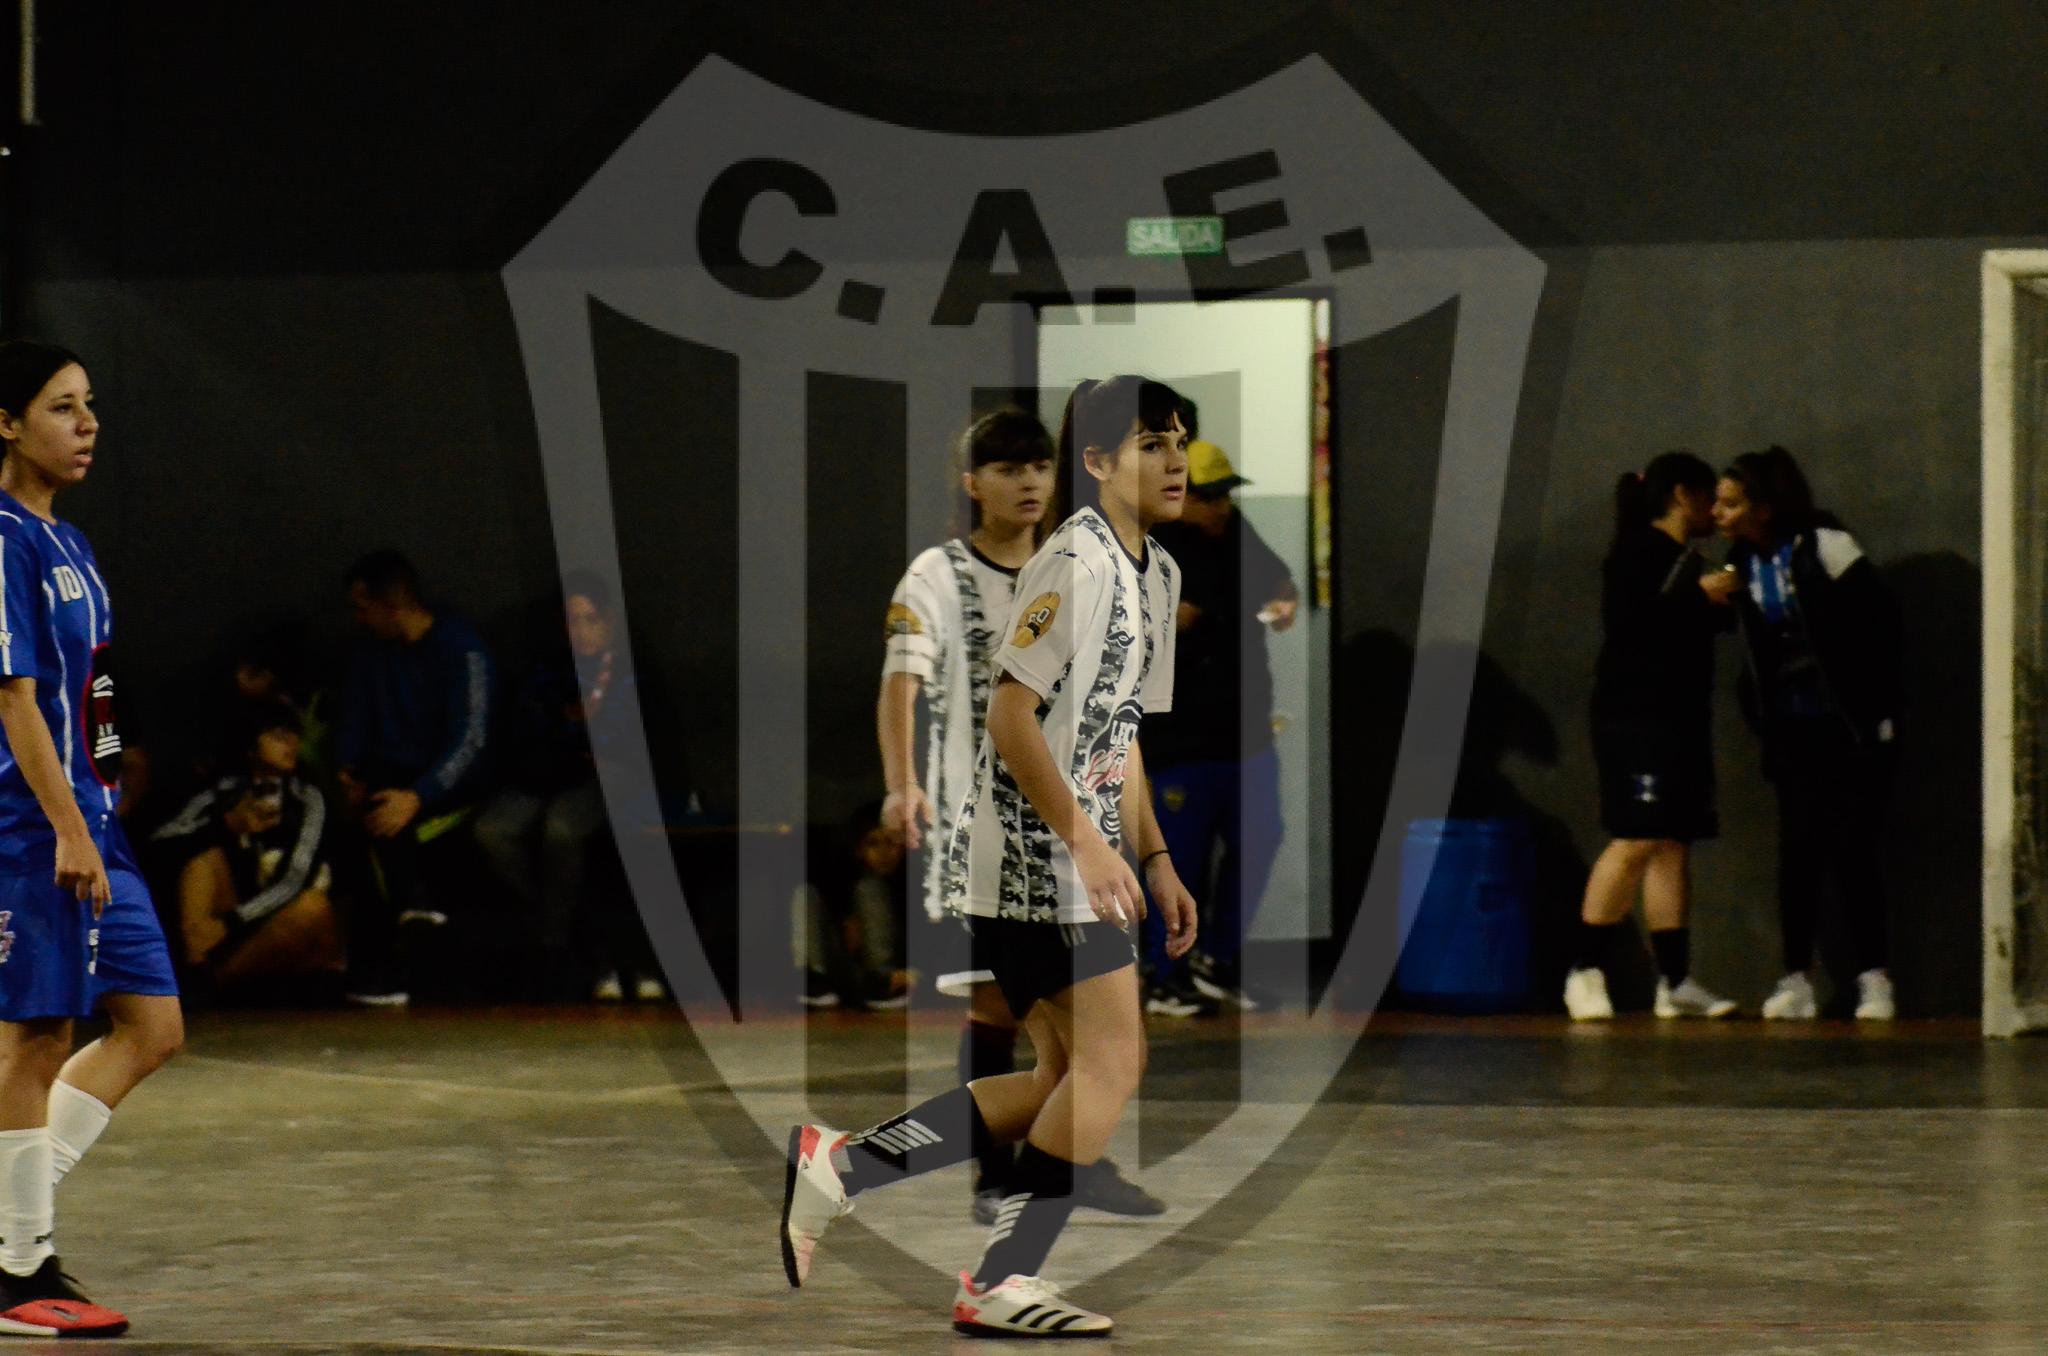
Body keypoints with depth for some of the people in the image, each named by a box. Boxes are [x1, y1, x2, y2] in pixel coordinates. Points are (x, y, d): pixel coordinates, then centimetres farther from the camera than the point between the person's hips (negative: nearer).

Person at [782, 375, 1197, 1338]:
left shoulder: (1155, 573, 16)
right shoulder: (1075, 560, -15)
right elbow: (1011, 712, -20)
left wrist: (1154, 859, 17)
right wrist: (1087, 846, -22)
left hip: (1070, 857, 10)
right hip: (1031, 851, -10)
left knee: (1065, 1080, 9)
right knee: (1111, 1056, -11)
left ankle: (840, 1165, 11)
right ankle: (1001, 1284, -7)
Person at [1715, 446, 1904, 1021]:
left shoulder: (1822, 546, -11)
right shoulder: (1742, 563, 6)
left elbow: (1882, 623, -10)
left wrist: (1883, 710, -12)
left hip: (1850, 730, -5)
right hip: (1792, 734, 5)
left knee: (1852, 852, -6)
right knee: (1798, 854, 0)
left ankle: (1875, 978, 1)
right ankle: (1796, 981, 3)